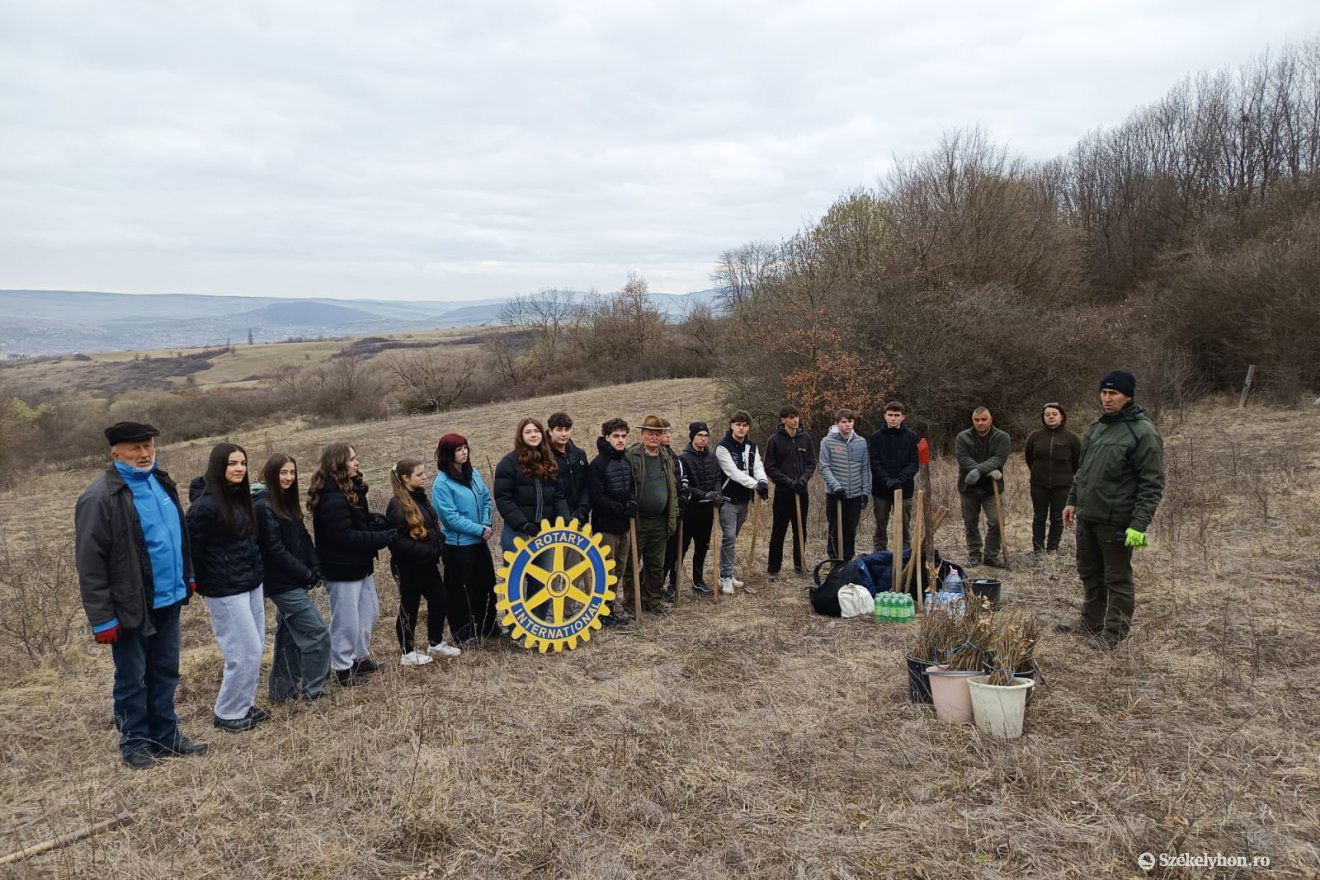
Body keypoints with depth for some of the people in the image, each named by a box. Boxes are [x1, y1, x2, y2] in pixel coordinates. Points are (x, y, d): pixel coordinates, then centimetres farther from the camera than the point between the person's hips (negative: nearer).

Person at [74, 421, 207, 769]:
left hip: (168, 600, 7)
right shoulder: (100, 498, -16)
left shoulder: (162, 483, 7)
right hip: (131, 607, -7)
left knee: (165, 673, 17)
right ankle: (134, 743, 25)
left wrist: (188, 576, 17)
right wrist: (102, 618, -17)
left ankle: (166, 736, 30)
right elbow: (90, 564, -17)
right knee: (132, 679, 8)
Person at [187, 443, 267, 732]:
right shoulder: (205, 506, -16)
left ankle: (244, 705, 26)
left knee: (255, 649, 12)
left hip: (252, 585, 8)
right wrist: (204, 589, -6)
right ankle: (227, 713, 13)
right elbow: (194, 550, -13)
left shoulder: (241, 499, 8)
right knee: (246, 652, -3)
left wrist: (259, 576, 14)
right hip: (226, 591, -8)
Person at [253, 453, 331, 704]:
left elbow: (303, 537, 11)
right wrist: (305, 573, -13)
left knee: (289, 635, 16)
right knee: (318, 634, -6)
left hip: (294, 582, 9)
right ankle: (312, 692, 5)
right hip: (282, 583, -9)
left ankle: (282, 692, 26)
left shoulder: (288, 502, 11)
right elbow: (274, 549, -18)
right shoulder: (263, 506, -16)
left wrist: (315, 568, -2)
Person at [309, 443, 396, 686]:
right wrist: (383, 538, -21)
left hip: (360, 566, 10)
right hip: (342, 570, -10)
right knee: (346, 620, 1)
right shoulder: (333, 498, -24)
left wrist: (379, 522, -6)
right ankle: (343, 669, 16)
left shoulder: (352, 489, 8)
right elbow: (345, 536, -26)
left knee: (369, 610, 20)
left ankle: (360, 657, 35)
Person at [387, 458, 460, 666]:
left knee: (439, 600, 15)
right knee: (409, 608, 6)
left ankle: (435, 643, 33)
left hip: (428, 564, 8)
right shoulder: (397, 505, -19)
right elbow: (397, 541, -24)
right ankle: (407, 653, 21)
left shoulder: (421, 497, 7)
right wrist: (425, 551, -26)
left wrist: (438, 546, 3)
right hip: (408, 567, -8)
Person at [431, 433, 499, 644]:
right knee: (462, 590, 5)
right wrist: (480, 530, -18)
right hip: (458, 545, -7)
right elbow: (451, 516, -20)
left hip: (480, 541, 7)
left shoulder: (473, 473, 4)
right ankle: (464, 634, 20)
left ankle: (487, 626, 33)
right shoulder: (442, 483, -16)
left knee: (487, 584, 16)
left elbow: (486, 500, 10)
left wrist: (486, 524, -7)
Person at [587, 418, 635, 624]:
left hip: (624, 524, 7)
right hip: (606, 525, -7)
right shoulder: (597, 464, -13)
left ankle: (618, 605, 25)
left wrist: (633, 501, -5)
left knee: (620, 569, 15)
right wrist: (623, 509, -18)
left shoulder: (627, 460, 9)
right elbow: (597, 497, -18)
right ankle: (606, 609, 8)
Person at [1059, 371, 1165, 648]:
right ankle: (1091, 622, 32)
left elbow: (1152, 484, -16)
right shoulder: (1095, 427, 11)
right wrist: (1073, 500, 17)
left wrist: (1139, 524, -21)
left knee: (1117, 579, 4)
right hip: (1086, 517, 8)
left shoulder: (1143, 432, -14)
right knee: (1089, 573, 18)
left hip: (1116, 521, -8)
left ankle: (1115, 631, 15)